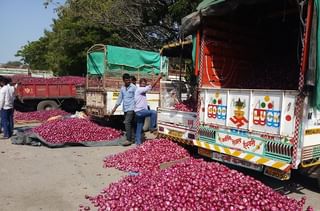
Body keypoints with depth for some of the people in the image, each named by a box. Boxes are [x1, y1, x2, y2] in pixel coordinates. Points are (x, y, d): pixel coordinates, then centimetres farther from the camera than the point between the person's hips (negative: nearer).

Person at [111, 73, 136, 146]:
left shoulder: (133, 87, -6)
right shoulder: (122, 88, 12)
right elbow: (120, 98, 17)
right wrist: (115, 108, 14)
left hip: (131, 108, -6)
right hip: (125, 109, 6)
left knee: (127, 123, -15)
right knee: (128, 123, 11)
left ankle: (128, 140, -13)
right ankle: (130, 137, 20)